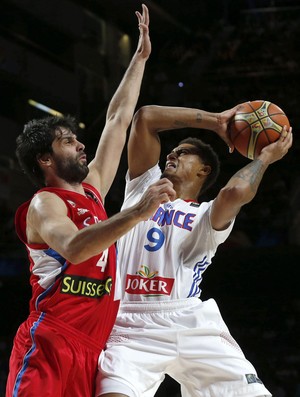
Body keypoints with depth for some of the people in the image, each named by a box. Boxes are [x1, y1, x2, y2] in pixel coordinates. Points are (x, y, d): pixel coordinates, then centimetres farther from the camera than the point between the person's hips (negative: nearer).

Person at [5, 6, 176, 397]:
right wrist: (137, 213, -37)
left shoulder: (92, 189, 18)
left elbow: (118, 119, 26)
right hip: (49, 345, -8)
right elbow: (72, 248, -27)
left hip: (91, 350, 8)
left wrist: (140, 57, 31)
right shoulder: (44, 204, -5)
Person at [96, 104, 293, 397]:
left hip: (190, 328, 0)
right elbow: (145, 118, 14)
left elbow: (236, 192, -10)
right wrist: (214, 121, 16)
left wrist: (265, 156, 7)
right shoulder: (143, 185, 23)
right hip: (131, 329, 0)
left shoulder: (209, 217, 16)